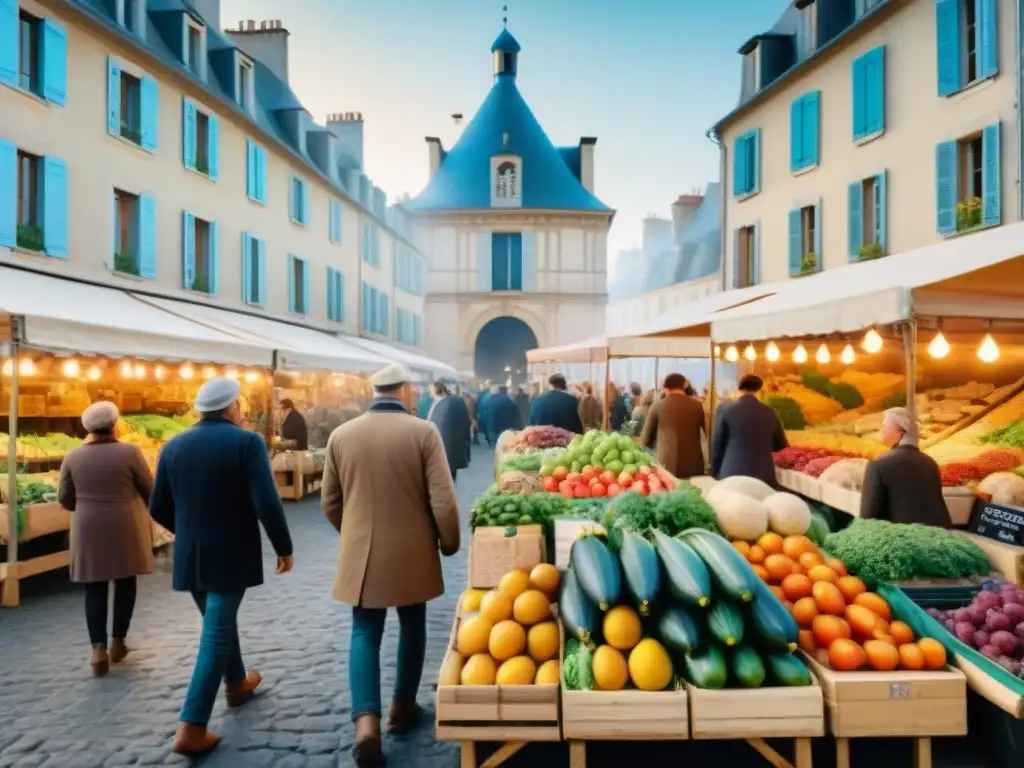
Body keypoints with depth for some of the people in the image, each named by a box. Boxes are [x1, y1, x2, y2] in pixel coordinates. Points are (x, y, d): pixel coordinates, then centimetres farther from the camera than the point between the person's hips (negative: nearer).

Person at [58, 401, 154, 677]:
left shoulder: (73, 456, -2)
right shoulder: (129, 452, -11)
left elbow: (64, 499, 5)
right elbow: (149, 490, -5)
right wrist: (144, 510, 16)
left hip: (89, 531, 2)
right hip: (125, 528, -2)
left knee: (95, 588, 8)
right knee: (125, 582, 13)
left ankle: (98, 649, 1)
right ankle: (118, 642, 19)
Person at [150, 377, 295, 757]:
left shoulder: (173, 446, 2)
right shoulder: (247, 442, -15)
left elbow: (158, 507, 7)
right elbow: (267, 504, -21)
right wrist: (284, 547, -9)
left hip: (189, 556, 6)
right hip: (231, 556, -6)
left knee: (220, 622, 24)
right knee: (216, 634, 3)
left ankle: (237, 683, 43)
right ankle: (192, 728, 3)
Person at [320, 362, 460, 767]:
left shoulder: (341, 435, -3)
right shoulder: (423, 431, -12)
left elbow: (330, 502, 5)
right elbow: (443, 499, -13)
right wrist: (449, 542, 4)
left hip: (360, 552, 2)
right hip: (412, 551, -1)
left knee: (365, 633, 10)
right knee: (412, 625, 18)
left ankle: (366, 721, -2)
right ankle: (402, 707, 30)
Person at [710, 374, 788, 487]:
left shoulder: (724, 409, -2)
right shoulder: (770, 412, 6)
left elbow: (716, 447, 0)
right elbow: (781, 446, 18)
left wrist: (715, 474, 9)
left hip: (732, 475, -2)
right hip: (764, 476, 3)